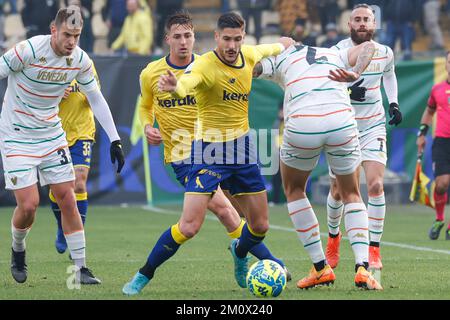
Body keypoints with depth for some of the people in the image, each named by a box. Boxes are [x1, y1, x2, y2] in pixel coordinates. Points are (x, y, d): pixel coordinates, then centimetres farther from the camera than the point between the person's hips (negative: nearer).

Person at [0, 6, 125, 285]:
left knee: (68, 200, 0)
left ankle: (81, 268, 7)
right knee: (28, 205, -10)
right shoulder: (29, 50, -23)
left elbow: (96, 99, 6)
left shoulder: (80, 60, -7)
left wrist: (115, 140, 3)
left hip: (52, 134, 5)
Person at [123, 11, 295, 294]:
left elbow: (279, 46, 26)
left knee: (260, 226, 11)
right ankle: (144, 275, 2)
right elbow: (185, 85, -47)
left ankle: (240, 253, 45)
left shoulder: (250, 55, -1)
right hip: (210, 151, -6)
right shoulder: (205, 65, -21)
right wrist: (173, 87, -65)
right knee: (189, 227, -16)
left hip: (242, 149, 6)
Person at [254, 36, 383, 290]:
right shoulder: (336, 56, 31)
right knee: (352, 195, 21)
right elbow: (367, 47, 12)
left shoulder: (280, 58, 24)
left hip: (302, 126, -2)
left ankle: (321, 268, 19)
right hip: (342, 122, 2)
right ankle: (363, 268, 1)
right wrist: (356, 75, -1)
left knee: (294, 191, 25)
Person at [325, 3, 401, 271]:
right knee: (338, 190, 4)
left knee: (375, 185, -14)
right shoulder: (337, 52, -12)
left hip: (374, 127, 1)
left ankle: (374, 252, -8)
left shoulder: (385, 53, -1)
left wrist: (394, 103, 9)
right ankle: (333, 238, 33)